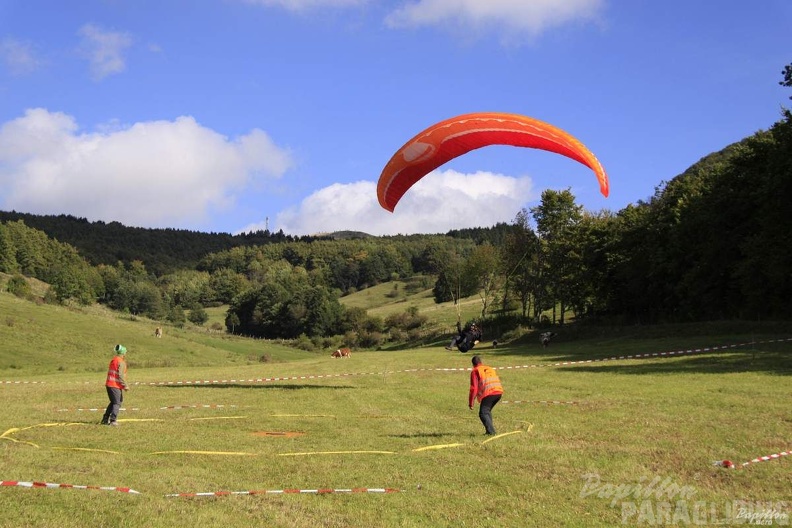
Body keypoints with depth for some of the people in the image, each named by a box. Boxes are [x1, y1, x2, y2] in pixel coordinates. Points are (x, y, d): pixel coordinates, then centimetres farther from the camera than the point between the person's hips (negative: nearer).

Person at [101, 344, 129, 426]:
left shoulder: (113, 360, 14)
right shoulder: (121, 362, -12)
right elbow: (121, 375, -18)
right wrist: (125, 386, -15)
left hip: (109, 384, 8)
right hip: (116, 385, -8)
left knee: (113, 402, 20)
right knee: (117, 403, -4)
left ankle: (105, 419, 20)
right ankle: (113, 420, -12)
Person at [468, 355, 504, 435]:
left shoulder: (475, 371, 7)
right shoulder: (490, 369, 28)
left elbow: (474, 388, 0)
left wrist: (470, 402, 2)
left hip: (488, 394, -7)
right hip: (499, 392, 7)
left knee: (483, 413, -2)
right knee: (488, 411, 22)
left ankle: (491, 431, -17)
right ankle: (490, 430, 17)